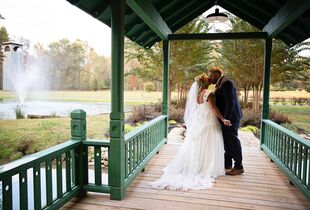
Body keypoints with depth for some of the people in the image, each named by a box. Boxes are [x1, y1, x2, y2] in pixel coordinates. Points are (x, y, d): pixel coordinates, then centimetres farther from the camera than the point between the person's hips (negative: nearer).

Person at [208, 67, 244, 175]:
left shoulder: (226, 83, -17)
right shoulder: (221, 83, 13)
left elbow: (230, 102, -23)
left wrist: (226, 119, -24)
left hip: (230, 117, -10)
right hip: (226, 117, 10)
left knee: (232, 140, -1)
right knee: (227, 140, 16)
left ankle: (239, 167, 11)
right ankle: (227, 164, 28)